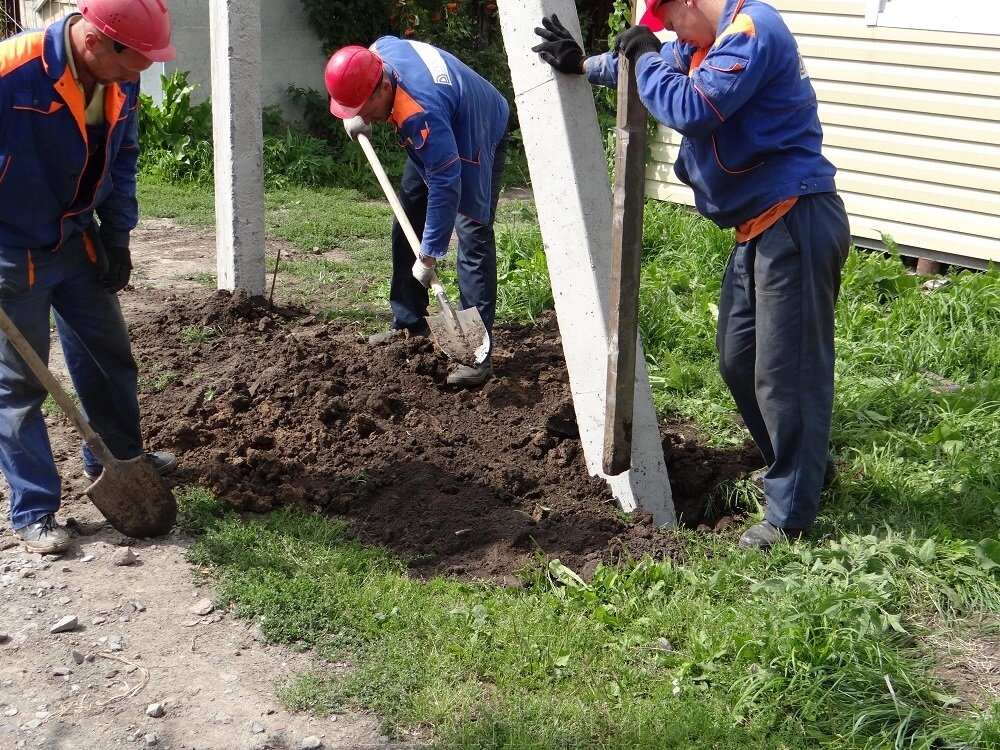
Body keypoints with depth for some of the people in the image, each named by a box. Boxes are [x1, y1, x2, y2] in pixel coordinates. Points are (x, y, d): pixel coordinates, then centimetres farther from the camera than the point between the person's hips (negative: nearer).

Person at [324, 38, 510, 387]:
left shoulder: (421, 114, -44)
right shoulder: (381, 50, -21)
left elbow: (445, 185, -43)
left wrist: (429, 254, -39)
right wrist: (354, 117, -8)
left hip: (479, 142, -9)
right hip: (435, 143, 9)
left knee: (473, 239, -19)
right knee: (405, 228, 10)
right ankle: (408, 323, 21)